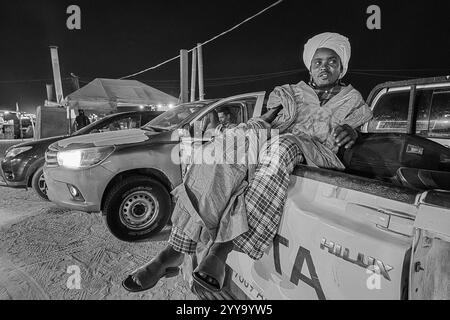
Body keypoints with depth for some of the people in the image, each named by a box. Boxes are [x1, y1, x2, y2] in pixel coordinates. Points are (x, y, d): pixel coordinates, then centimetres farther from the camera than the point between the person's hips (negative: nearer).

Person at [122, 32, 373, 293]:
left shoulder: (352, 99, 27)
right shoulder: (290, 92, 27)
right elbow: (266, 121, 16)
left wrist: (350, 132, -6)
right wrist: (248, 130, -8)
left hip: (319, 153, -1)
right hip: (271, 146, 2)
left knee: (282, 146, -38)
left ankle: (223, 246, -40)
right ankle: (175, 252, -31)